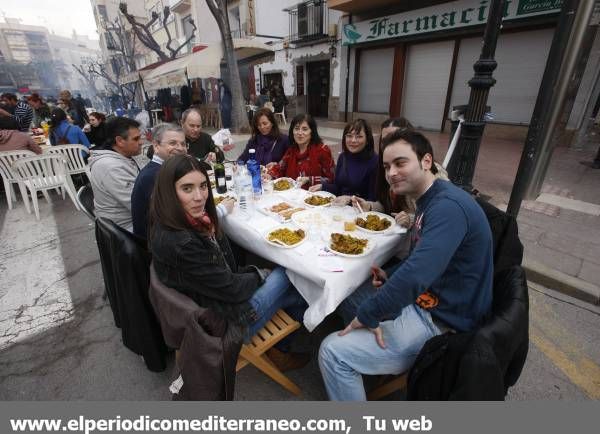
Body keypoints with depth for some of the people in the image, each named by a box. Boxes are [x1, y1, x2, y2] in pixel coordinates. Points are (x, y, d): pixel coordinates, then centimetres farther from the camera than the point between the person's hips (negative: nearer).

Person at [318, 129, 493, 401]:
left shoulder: (448, 206, -25)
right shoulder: (430, 201, 8)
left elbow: (416, 276, -36)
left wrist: (367, 315, -22)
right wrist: (390, 275, -2)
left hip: (440, 323, -10)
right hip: (421, 301, 10)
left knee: (332, 352, -16)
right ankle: (367, 358, 31)